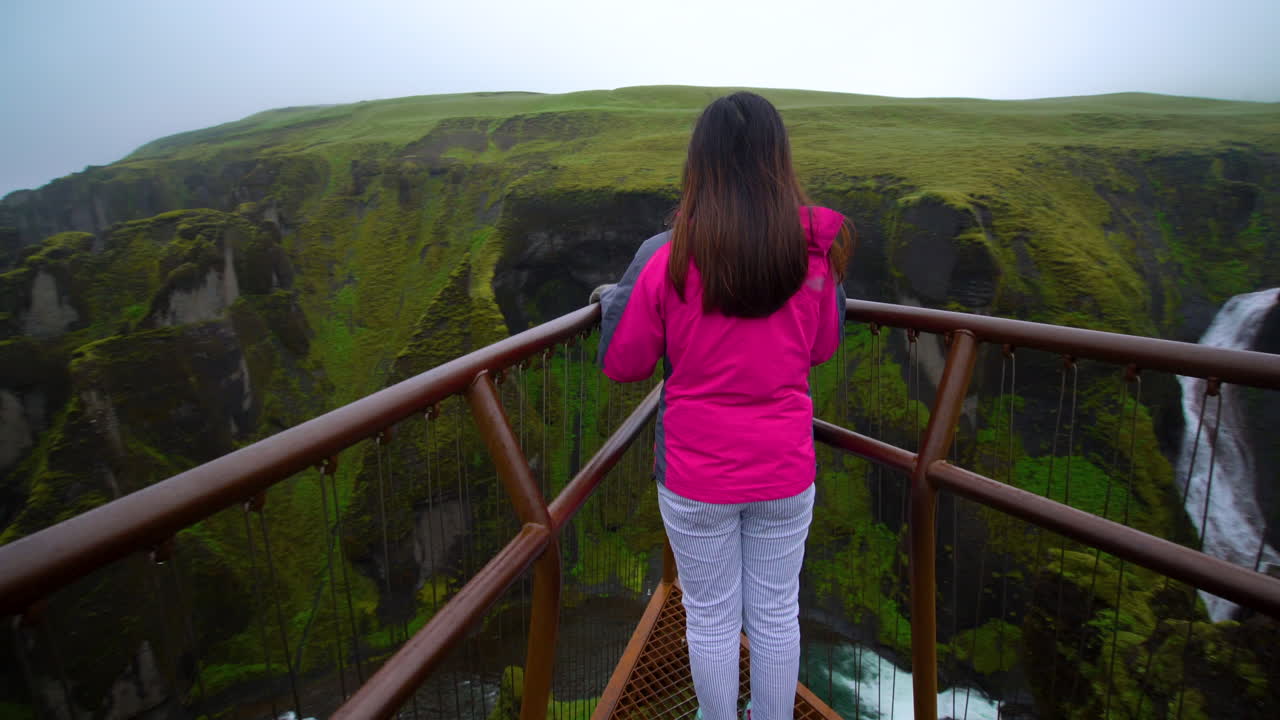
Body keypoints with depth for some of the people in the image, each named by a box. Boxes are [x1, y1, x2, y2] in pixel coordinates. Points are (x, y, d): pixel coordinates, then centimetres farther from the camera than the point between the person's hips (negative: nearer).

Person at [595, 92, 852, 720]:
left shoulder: (666, 260, -18)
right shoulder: (811, 256, -10)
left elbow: (622, 365, -7)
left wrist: (614, 300, 11)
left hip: (696, 479, -2)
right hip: (785, 475, 3)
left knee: (711, 619, 18)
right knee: (777, 615, 21)